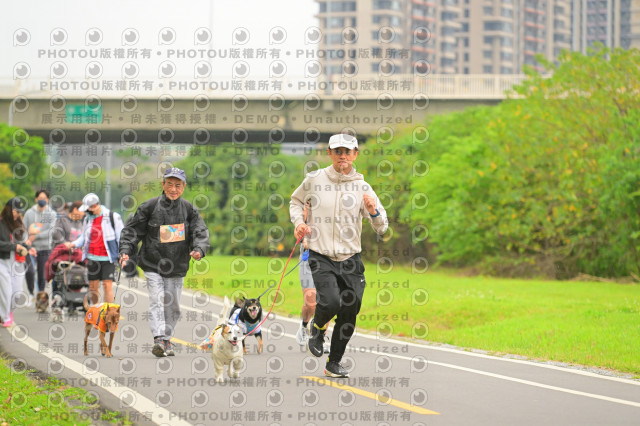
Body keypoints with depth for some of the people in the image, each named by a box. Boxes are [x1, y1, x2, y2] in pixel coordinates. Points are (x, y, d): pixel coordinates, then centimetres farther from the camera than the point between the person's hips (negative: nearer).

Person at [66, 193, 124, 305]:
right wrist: (73, 244, 3)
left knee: (107, 285, -10)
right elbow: (84, 237, 21)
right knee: (93, 287, 8)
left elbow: (121, 237, -3)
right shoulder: (88, 219, 10)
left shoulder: (113, 217, -6)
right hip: (92, 258, 5)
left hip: (108, 258, -5)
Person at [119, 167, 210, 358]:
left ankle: (167, 340, 23)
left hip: (177, 267, 3)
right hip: (153, 264, -3)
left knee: (172, 305, 8)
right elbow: (132, 230, 1)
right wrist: (126, 251, -12)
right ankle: (158, 340, -25)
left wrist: (199, 250, -23)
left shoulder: (189, 209, 2)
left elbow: (200, 232, -3)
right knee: (157, 300, -16)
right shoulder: (150, 206, -4)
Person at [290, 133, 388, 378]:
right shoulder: (314, 179, 0)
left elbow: (381, 229, 4)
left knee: (349, 314, 2)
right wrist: (298, 221, 0)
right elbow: (296, 201, 19)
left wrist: (373, 211, -17)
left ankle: (334, 363, 23)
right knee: (331, 302, -24)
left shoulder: (362, 187, 2)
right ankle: (317, 327, 12)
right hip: (321, 258, -2)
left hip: (351, 259, 2)